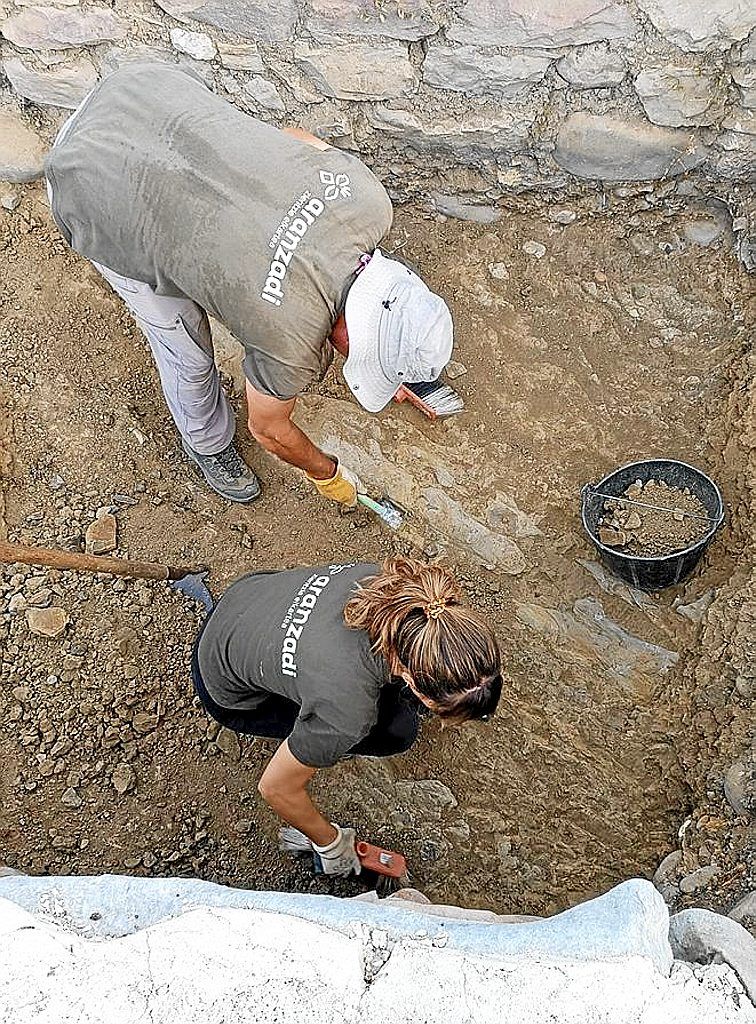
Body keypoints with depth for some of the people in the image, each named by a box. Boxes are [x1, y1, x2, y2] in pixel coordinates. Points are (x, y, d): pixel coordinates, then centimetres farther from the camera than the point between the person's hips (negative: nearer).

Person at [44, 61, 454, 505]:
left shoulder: (369, 196, -16)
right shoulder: (291, 344, -27)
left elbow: (297, 136, 8)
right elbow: (271, 430, -3)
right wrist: (327, 473, 16)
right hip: (94, 193, -5)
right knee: (188, 350, 12)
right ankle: (208, 443, 42)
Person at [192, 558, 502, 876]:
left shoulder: (396, 581, -26)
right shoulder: (347, 711, -40)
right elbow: (275, 788, -22)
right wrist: (330, 842, -6)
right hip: (228, 692, -5)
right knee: (395, 730, -14)